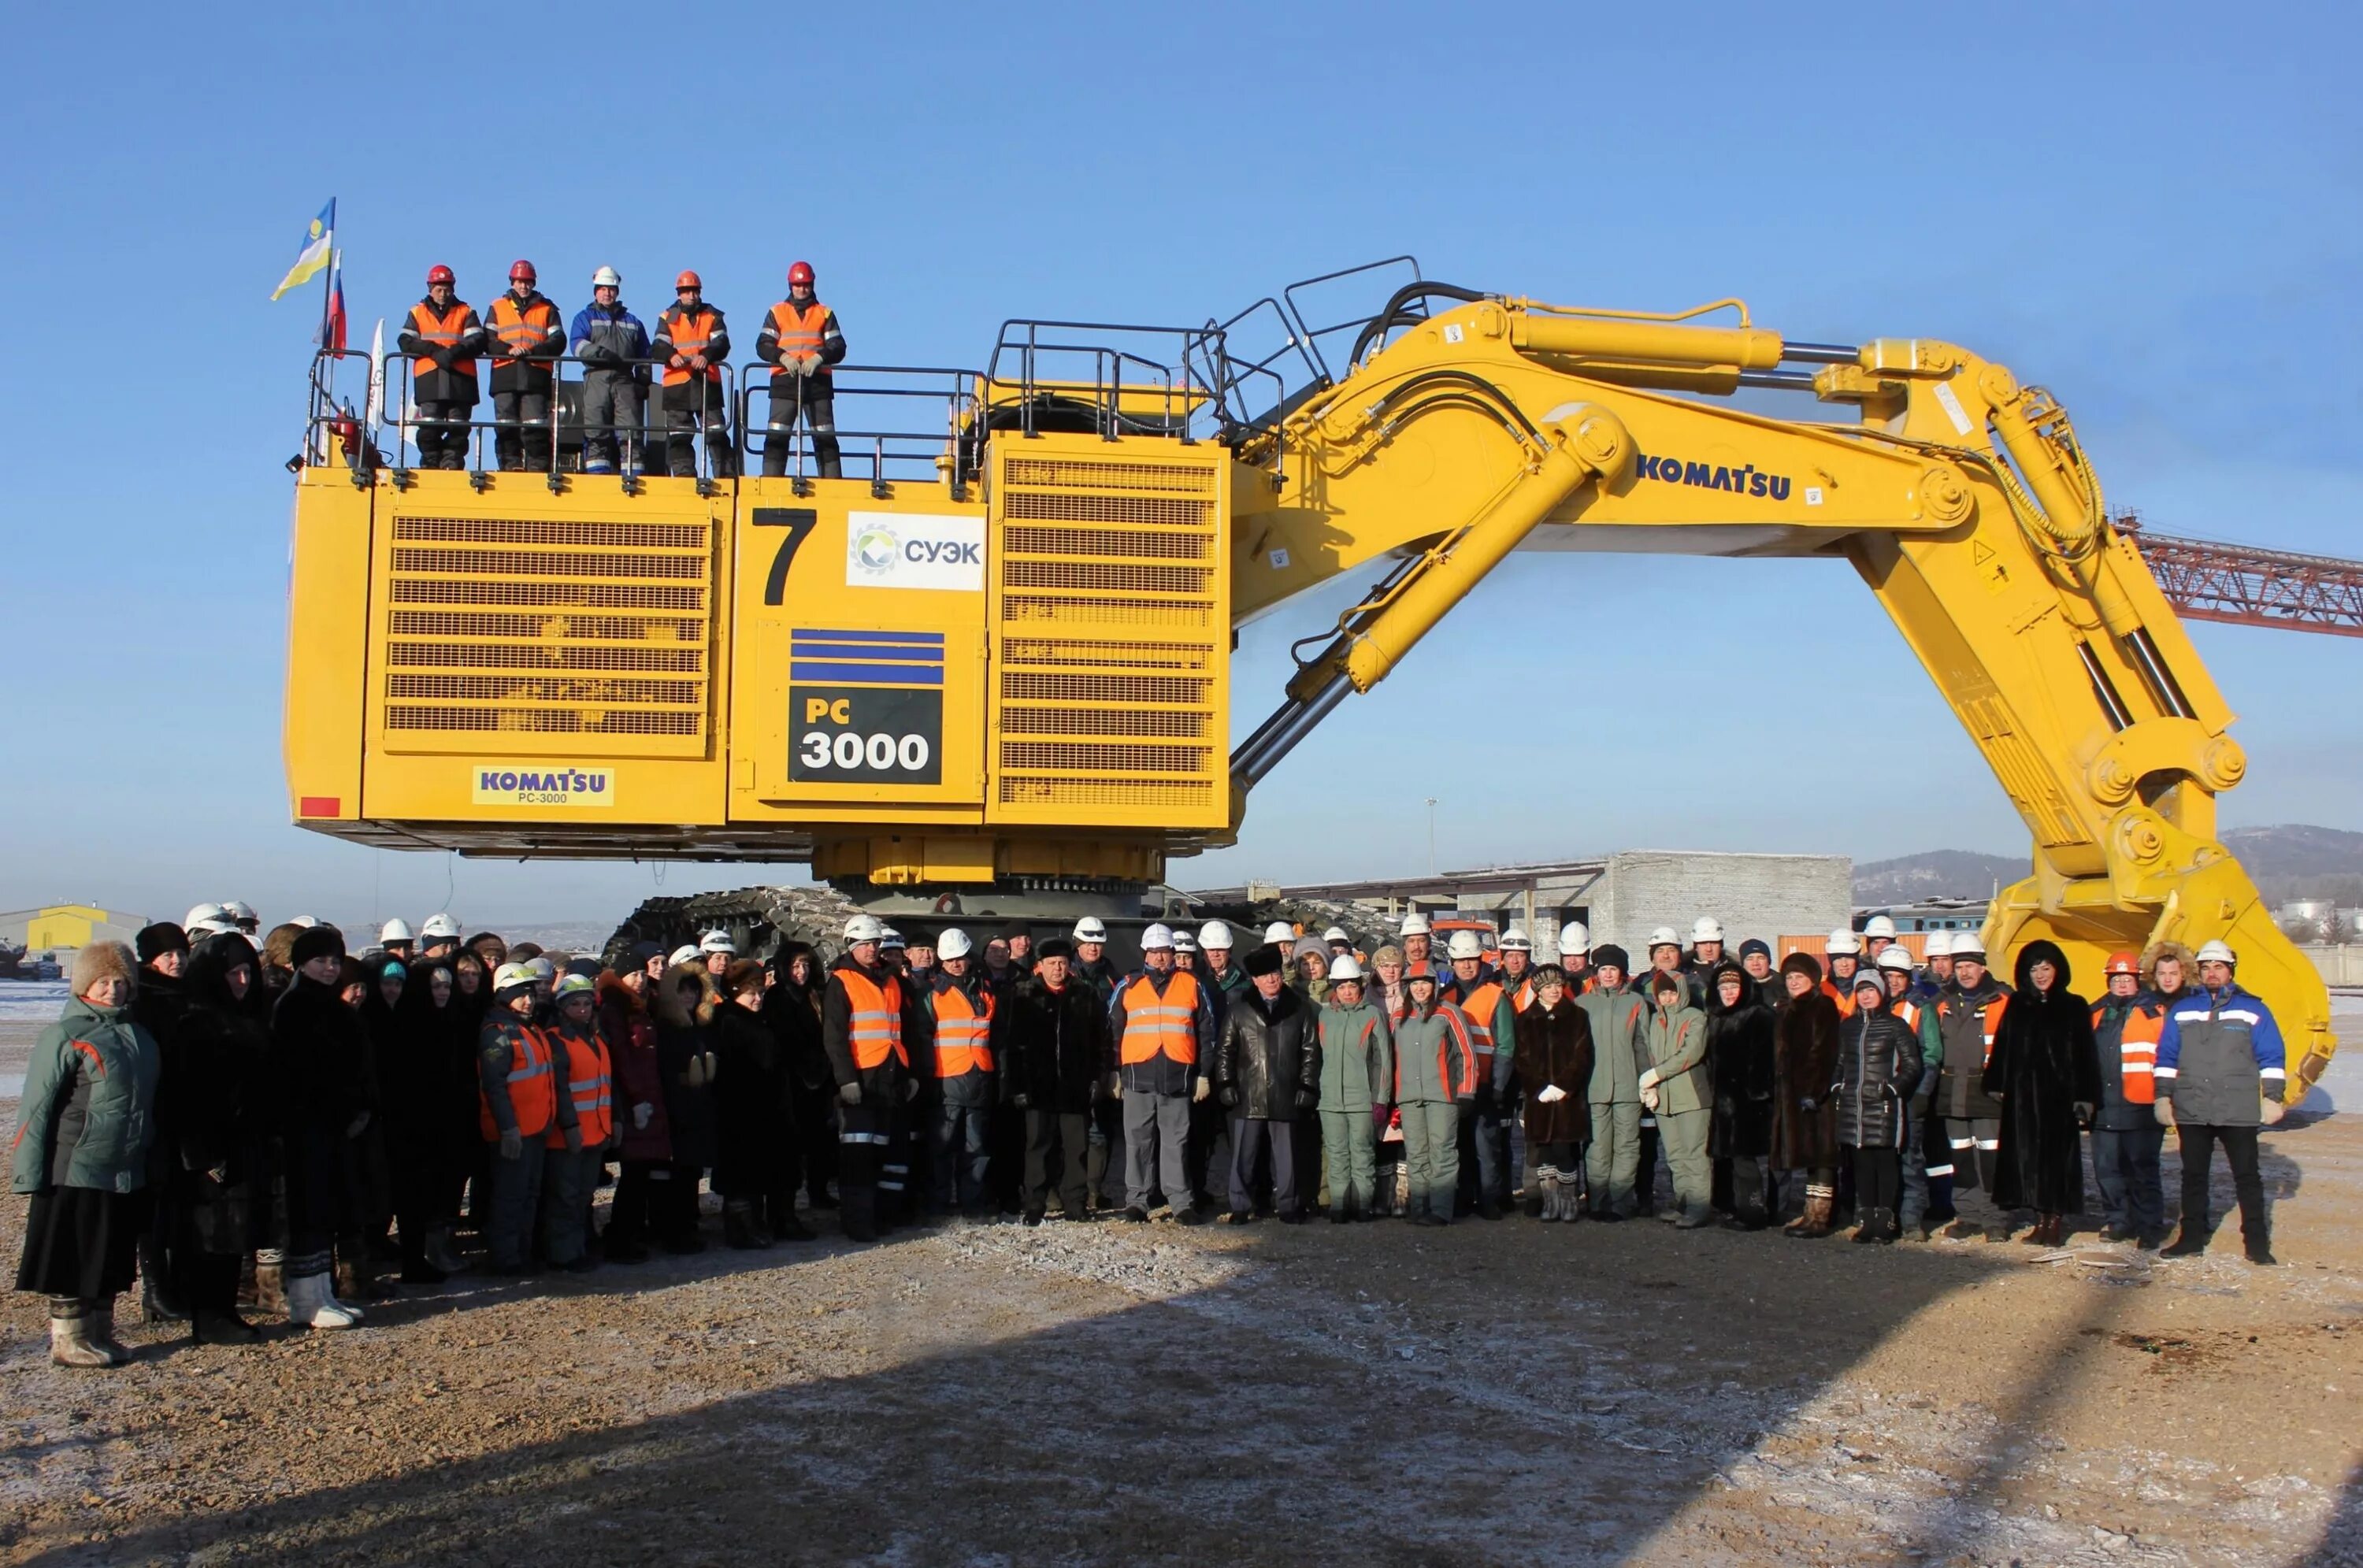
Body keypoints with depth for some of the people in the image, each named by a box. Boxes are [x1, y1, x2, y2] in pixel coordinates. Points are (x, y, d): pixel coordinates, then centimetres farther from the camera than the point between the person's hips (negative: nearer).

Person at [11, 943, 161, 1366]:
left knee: (112, 1258, 13)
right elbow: (36, 1106, -10)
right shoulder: (66, 1035, -9)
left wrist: (155, 1161, 13)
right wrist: (29, 1173, -14)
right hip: (76, 1172, -6)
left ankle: (101, 1332, 24)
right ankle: (67, 1339, 13)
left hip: (128, 1173, 6)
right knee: (71, 1258, 2)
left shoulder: (138, 1034, 10)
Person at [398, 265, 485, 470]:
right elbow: (405, 342, 5)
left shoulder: (466, 312, 16)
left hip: (460, 377, 0)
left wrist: (456, 351, -17)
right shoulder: (417, 313, 18)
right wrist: (433, 350, -11)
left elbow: (478, 341, 2)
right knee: (429, 426, -6)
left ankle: (452, 465, 0)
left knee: (458, 427, -4)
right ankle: (430, 465, 1)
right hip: (429, 378, 0)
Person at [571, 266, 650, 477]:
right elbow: (578, 345, -1)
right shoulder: (585, 317, 17)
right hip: (596, 377, -2)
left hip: (625, 380, 2)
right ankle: (597, 476, -11)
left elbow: (644, 355, 24)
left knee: (631, 430, -9)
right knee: (596, 431, -9)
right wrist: (600, 352, -19)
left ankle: (633, 476, -12)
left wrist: (643, 381, 10)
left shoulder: (632, 321, 26)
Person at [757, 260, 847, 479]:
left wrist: (819, 357, -16)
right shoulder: (777, 312, 14)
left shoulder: (825, 313, 14)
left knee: (825, 437, -2)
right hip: (784, 380, 0)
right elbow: (763, 345, 4)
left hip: (818, 381, 0)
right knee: (776, 436, -6)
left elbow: (838, 347, 4)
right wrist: (783, 357, -15)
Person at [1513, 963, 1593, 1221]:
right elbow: (1522, 1059, 5)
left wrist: (1562, 1087, -10)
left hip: (1570, 1097, -1)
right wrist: (1540, 1089, -8)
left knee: (1566, 1149, -6)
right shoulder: (1525, 1020, 11)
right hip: (1538, 1098, 1)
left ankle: (1569, 1203, 4)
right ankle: (1549, 1205, 5)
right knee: (1541, 1150, -2)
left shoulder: (1578, 1016, 8)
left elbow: (1582, 1056, 0)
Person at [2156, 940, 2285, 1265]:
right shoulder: (2182, 1011, 11)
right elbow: (2166, 1058, 12)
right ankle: (2192, 1237, 16)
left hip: (2239, 1111, -2)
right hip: (2191, 1110, 3)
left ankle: (2257, 1242, 7)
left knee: (2247, 1176, 1)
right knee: (2193, 1176, 8)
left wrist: (2273, 1097, -3)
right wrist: (2163, 1096, 7)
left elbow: (2272, 1057, 3)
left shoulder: (2252, 1009, 4)